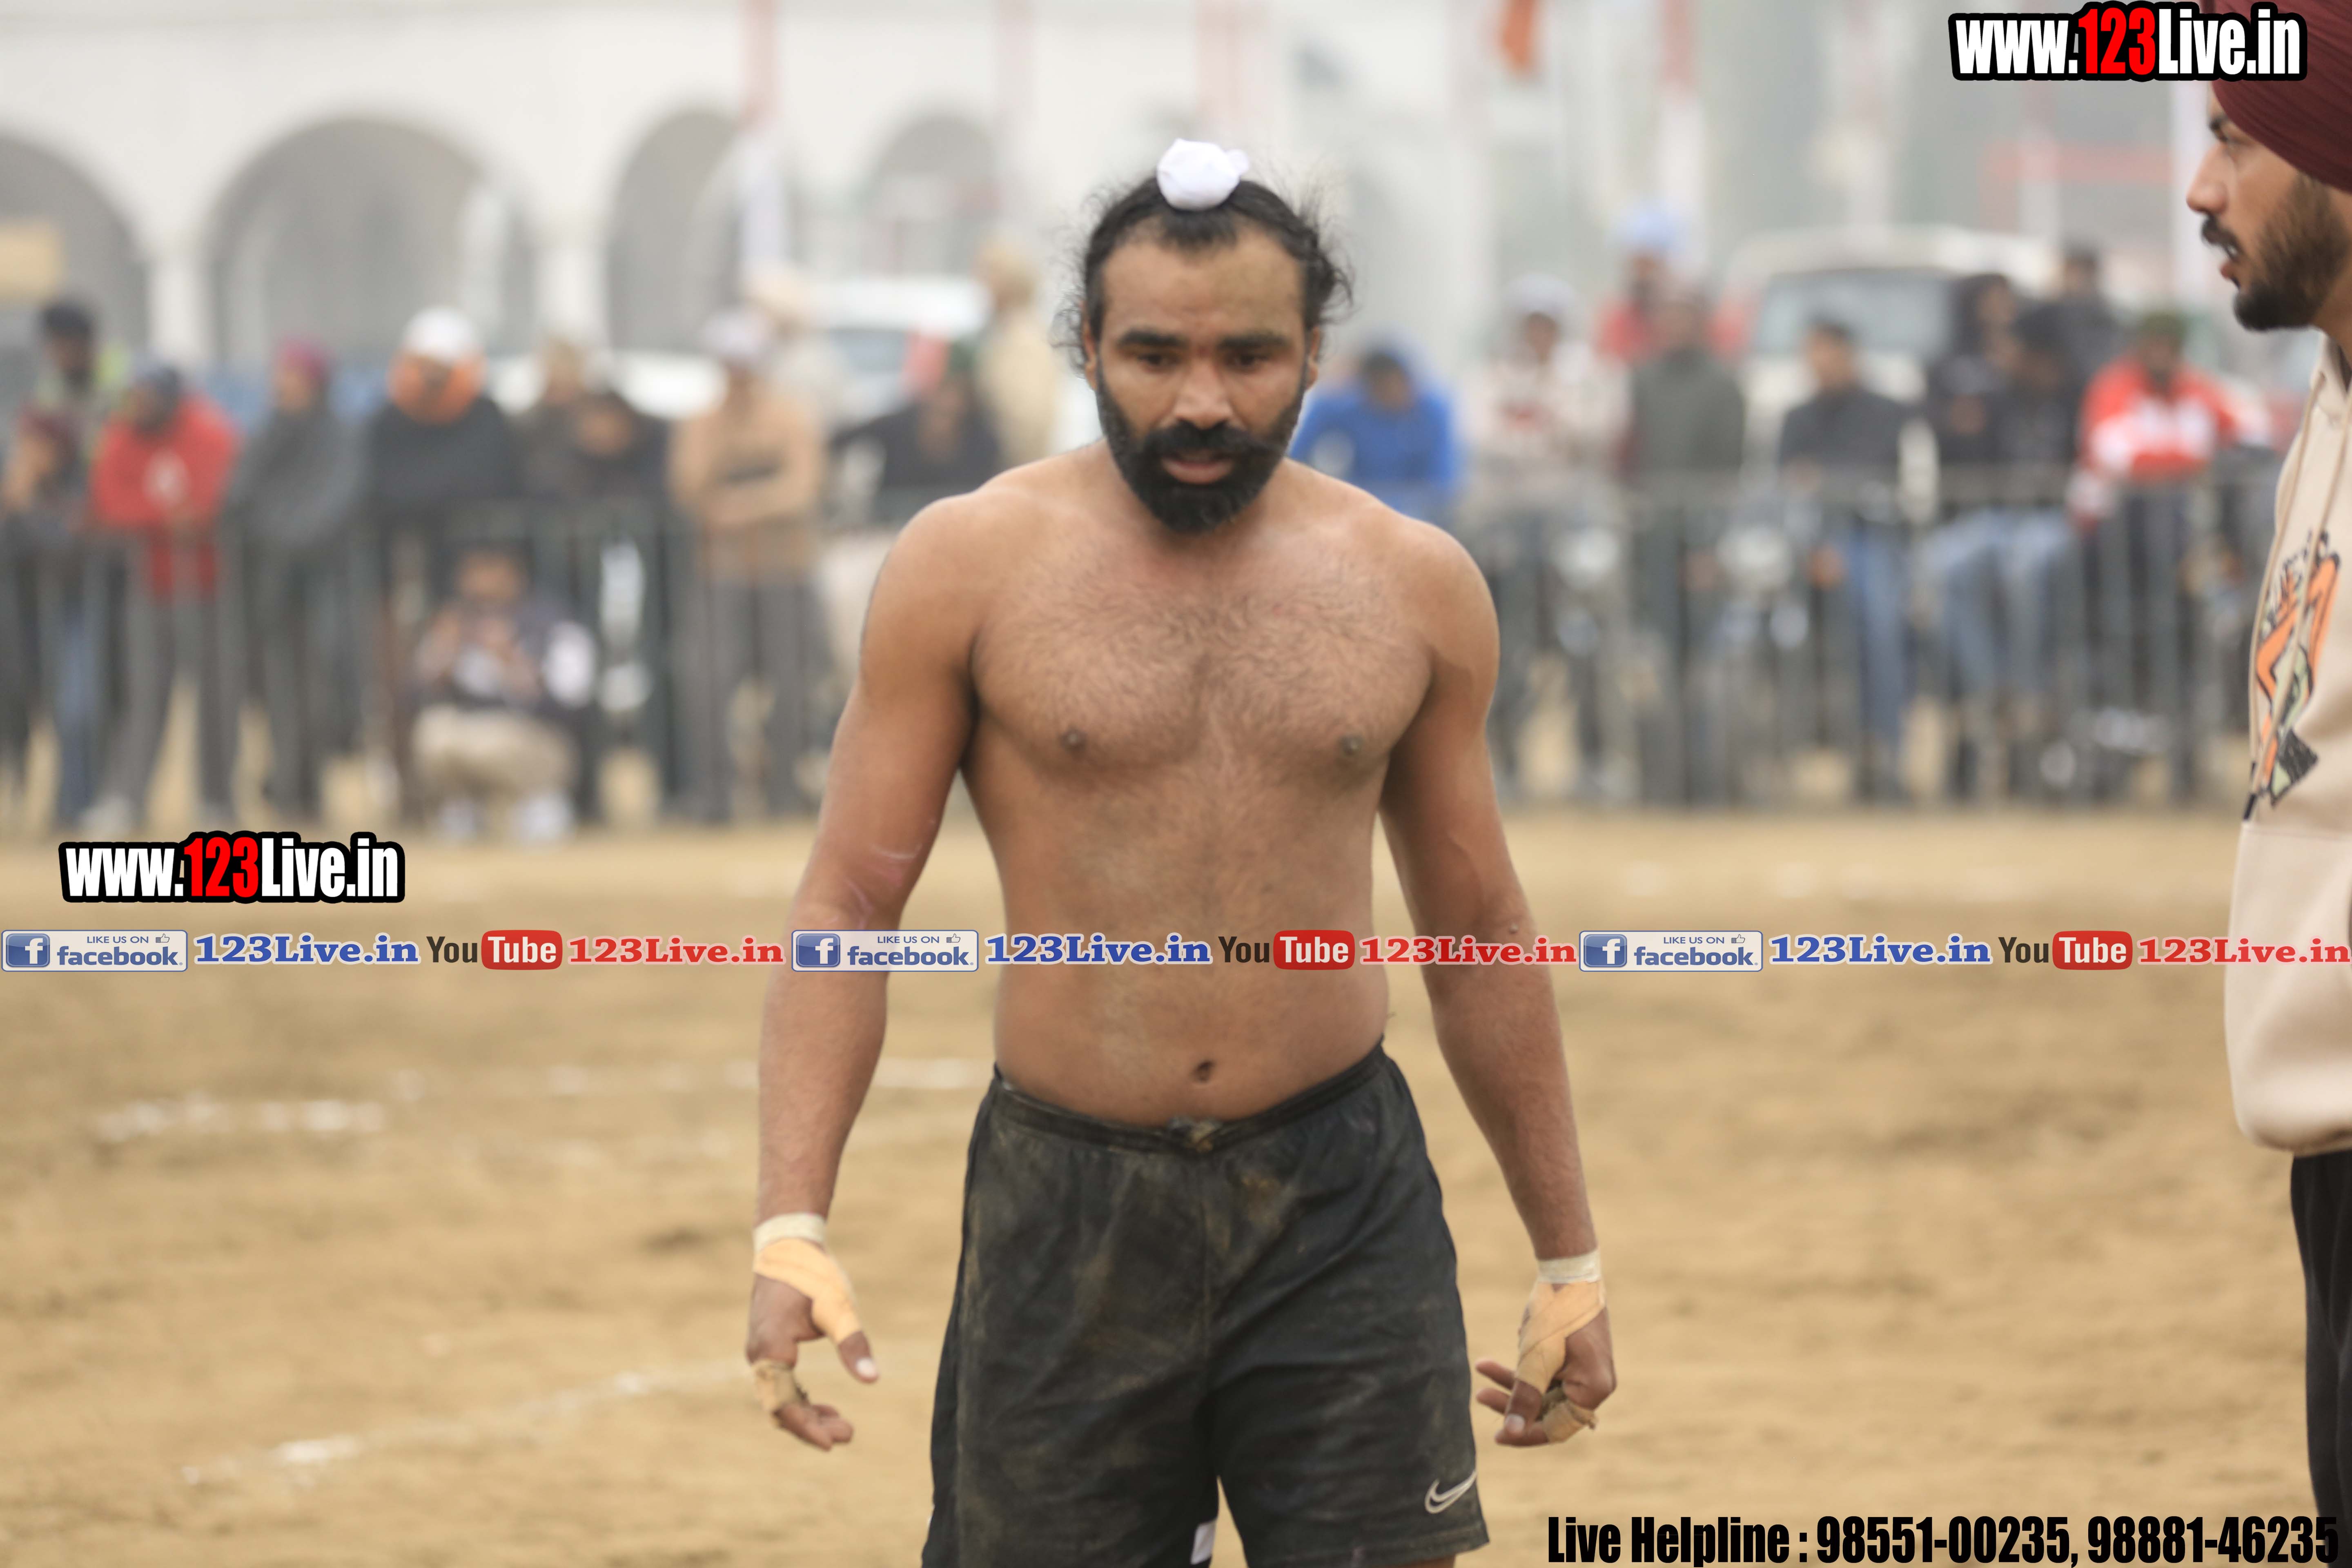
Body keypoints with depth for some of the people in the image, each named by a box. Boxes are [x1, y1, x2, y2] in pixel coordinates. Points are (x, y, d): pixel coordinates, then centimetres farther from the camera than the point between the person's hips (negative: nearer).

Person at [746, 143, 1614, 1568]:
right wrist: (793, 1229, -14)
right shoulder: (970, 569, -1)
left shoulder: (1416, 587, 6)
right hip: (1065, 1217, -1)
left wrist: (1569, 1257, 15)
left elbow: (1480, 930, 15)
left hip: (1341, 1199, 1)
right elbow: (849, 908, -2)